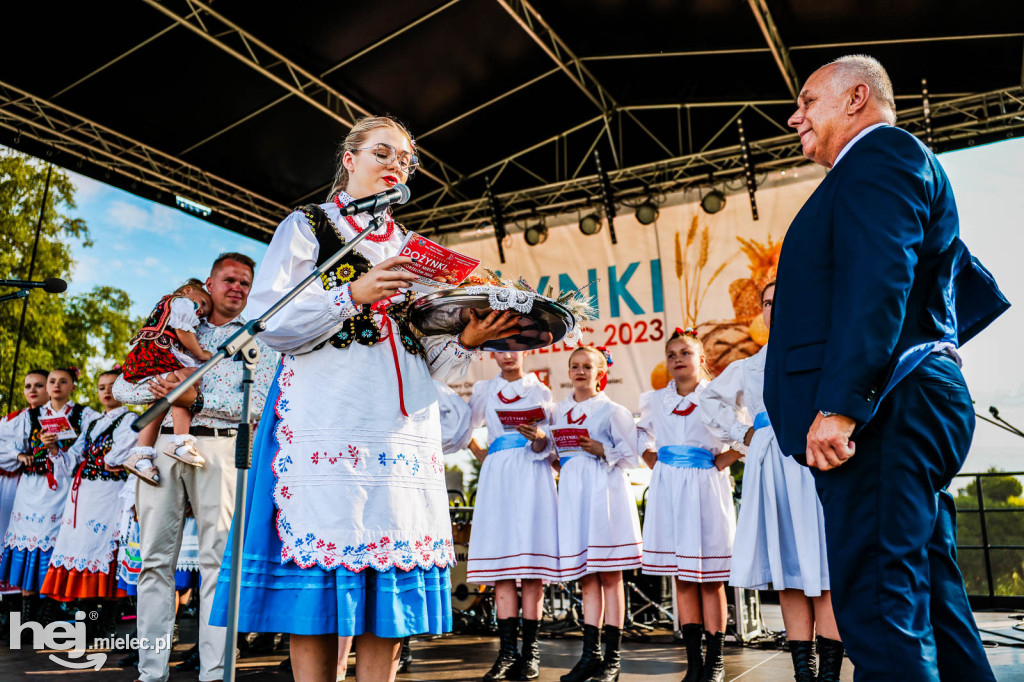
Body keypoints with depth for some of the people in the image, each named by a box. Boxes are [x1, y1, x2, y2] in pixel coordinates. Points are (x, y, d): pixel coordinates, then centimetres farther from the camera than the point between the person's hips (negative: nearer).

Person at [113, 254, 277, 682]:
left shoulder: (257, 338, 12)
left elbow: (258, 401, -3)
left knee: (217, 559, -5)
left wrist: (198, 399, -15)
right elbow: (122, 386, 15)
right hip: (163, 444, 3)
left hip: (219, 446, -3)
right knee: (155, 557, 2)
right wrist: (157, 388, -7)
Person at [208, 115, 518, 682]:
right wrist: (354, 294, -14)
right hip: (327, 419, -4)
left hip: (404, 430, 4)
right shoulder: (307, 226, 11)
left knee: (391, 587, 2)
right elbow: (270, 323, -3)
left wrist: (467, 341, -3)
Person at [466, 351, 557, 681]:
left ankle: (530, 651, -2)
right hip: (497, 477, 2)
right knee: (501, 565, -3)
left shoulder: (540, 391, 12)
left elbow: (545, 447, 4)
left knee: (532, 565, -6)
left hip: (532, 478, -2)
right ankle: (507, 651, 0)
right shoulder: (484, 390, 17)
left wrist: (540, 438, -15)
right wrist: (479, 453, 8)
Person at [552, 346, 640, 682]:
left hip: (604, 490, -5)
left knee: (610, 577, 0)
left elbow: (631, 455, -3)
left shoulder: (612, 410, 0)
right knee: (587, 578, 8)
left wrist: (603, 451, -16)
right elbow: (554, 450, 25)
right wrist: (561, 464, 4)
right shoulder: (559, 411, 14)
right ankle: (590, 654, 14)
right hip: (573, 491, 5)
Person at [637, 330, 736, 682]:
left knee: (709, 577, 1)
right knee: (681, 576, 6)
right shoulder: (656, 400, 10)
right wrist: (653, 461, 12)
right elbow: (642, 432, 27)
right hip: (668, 487, 4)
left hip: (705, 487, -4)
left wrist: (724, 460, -9)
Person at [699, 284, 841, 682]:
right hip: (769, 468, 3)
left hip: (813, 463, -3)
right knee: (787, 573, 2)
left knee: (823, 572, -8)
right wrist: (741, 435, 17)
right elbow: (710, 400, 30)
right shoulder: (749, 367, 19)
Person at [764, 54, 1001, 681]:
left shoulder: (881, 153, -2)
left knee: (879, 606, -13)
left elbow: (877, 280, -19)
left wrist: (839, 404, -24)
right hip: (911, 412, 11)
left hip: (884, 410, -11)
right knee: (930, 600, 13)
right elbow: (972, 293, 30)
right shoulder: (895, 164, 29)